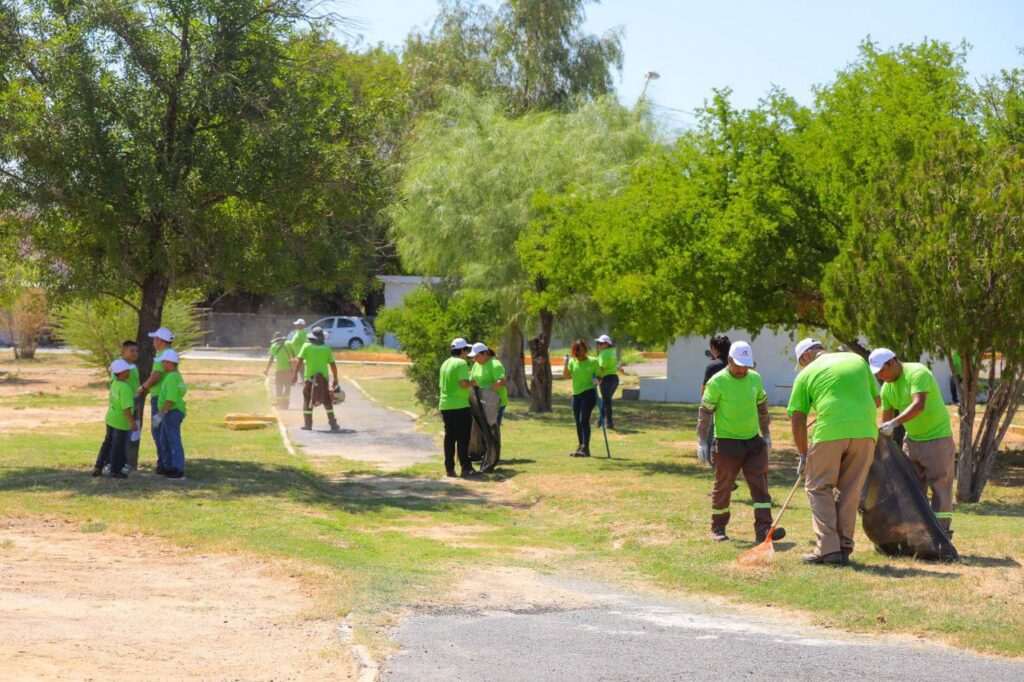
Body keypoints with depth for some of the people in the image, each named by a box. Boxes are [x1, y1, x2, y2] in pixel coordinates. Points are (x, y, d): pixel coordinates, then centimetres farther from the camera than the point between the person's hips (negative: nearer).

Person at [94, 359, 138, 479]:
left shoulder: (114, 383, 2)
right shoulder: (125, 388, -23)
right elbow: (126, 407, -28)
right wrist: (132, 421, -28)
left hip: (110, 418, 8)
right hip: (121, 422, -8)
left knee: (107, 443, 19)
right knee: (118, 447, 5)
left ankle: (98, 467, 22)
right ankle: (115, 471, 15)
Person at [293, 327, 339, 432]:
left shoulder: (307, 346, 1)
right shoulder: (327, 348, 6)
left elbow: (300, 361, -8)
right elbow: (333, 364, 4)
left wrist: (295, 374, -6)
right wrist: (335, 379, 11)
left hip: (309, 377, -1)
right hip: (323, 378, 2)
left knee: (307, 400, 8)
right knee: (327, 401, 10)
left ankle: (307, 424, 5)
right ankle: (333, 424, 7)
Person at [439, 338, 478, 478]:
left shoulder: (445, 364, 15)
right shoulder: (461, 363, -11)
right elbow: (463, 383, -22)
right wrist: (472, 383, -2)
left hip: (445, 405, 8)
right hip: (459, 406, -8)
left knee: (449, 437, 10)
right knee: (463, 438, -4)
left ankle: (449, 469, 11)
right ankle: (466, 468, -5)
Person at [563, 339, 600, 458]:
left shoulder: (592, 362, -1)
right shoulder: (572, 362, 9)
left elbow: (599, 377, 2)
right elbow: (566, 376, -1)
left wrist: (597, 380, -20)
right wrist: (566, 363, -11)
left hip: (589, 393, -5)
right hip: (576, 394, 5)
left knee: (584, 420, -15)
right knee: (578, 422, 10)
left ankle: (585, 448, -17)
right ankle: (581, 447, 21)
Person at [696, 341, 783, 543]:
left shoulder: (755, 378, 6)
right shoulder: (717, 382, -10)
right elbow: (705, 412, -7)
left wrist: (766, 434, 21)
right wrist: (702, 442, -9)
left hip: (753, 441, 5)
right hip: (727, 443, -5)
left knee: (760, 485, -3)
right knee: (723, 487, 5)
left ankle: (763, 529, -5)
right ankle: (718, 529, 19)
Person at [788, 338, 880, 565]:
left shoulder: (806, 374, 12)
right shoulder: (857, 360, 21)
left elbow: (797, 419, 11)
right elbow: (877, 400, 22)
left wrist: (803, 454, 19)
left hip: (831, 432, -3)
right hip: (865, 430, 3)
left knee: (818, 487, 7)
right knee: (850, 492, 13)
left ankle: (828, 548, -3)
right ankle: (844, 547, 14)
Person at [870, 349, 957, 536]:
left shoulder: (917, 373, -19)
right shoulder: (887, 388, 5)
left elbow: (919, 405, -33)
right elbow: (885, 421, 10)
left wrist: (895, 423, -43)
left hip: (937, 438, -8)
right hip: (912, 441, 8)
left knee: (940, 489, -5)